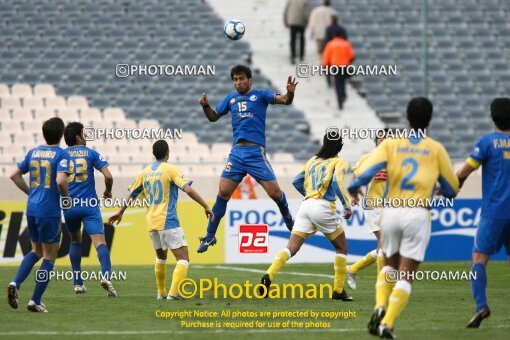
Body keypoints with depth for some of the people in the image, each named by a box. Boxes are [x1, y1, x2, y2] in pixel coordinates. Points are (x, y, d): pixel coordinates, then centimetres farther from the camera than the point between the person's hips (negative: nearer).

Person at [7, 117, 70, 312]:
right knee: (49, 256, 5)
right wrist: (66, 197, -6)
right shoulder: (61, 155, -10)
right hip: (50, 211, -6)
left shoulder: (33, 153, 9)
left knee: (36, 251, 21)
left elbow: (14, 175, 13)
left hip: (32, 208, 6)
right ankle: (35, 301, 3)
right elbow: (61, 181, -24)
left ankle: (16, 283, -2)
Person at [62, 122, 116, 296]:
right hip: (89, 206, -2)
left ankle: (77, 282, 19)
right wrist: (108, 191, 14)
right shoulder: (91, 153, 2)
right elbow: (108, 176, -6)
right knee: (99, 241, -10)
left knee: (75, 240, 23)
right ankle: (106, 274, -35)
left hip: (68, 206, 2)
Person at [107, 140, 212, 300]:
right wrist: (206, 206, -9)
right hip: (169, 221, -6)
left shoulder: (145, 172, 10)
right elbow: (188, 190, -16)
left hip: (151, 223, 6)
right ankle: (173, 292, -21)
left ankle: (161, 292, 27)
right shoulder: (171, 170, -6)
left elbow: (132, 195, 20)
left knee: (161, 256, 26)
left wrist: (120, 213, 35)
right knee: (183, 258, -6)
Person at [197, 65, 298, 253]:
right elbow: (213, 117, 21)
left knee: (274, 191, -6)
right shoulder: (230, 98, 15)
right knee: (223, 192, -3)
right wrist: (205, 106, 0)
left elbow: (285, 100, -9)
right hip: (237, 152, 3)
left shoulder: (260, 95, 2)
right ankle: (210, 236, 3)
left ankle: (288, 220, 24)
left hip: (256, 152, -3)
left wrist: (290, 93, -32)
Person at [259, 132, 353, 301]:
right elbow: (337, 182, -14)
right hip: (323, 207, -5)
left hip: (306, 205, 5)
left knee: (291, 248, -2)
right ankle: (338, 290, 10)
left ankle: (268, 276, -25)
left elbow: (297, 182, 22)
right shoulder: (339, 163, 4)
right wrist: (347, 206, -9)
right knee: (341, 248, 14)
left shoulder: (313, 160, 21)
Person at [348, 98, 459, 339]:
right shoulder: (436, 149, 2)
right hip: (418, 214, -2)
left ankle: (380, 307, -1)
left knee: (390, 265, 23)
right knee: (405, 276, 2)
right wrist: (439, 188, 32)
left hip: (391, 212, 2)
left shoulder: (391, 143, 3)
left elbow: (365, 171, -9)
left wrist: (353, 188, 12)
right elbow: (452, 190, 8)